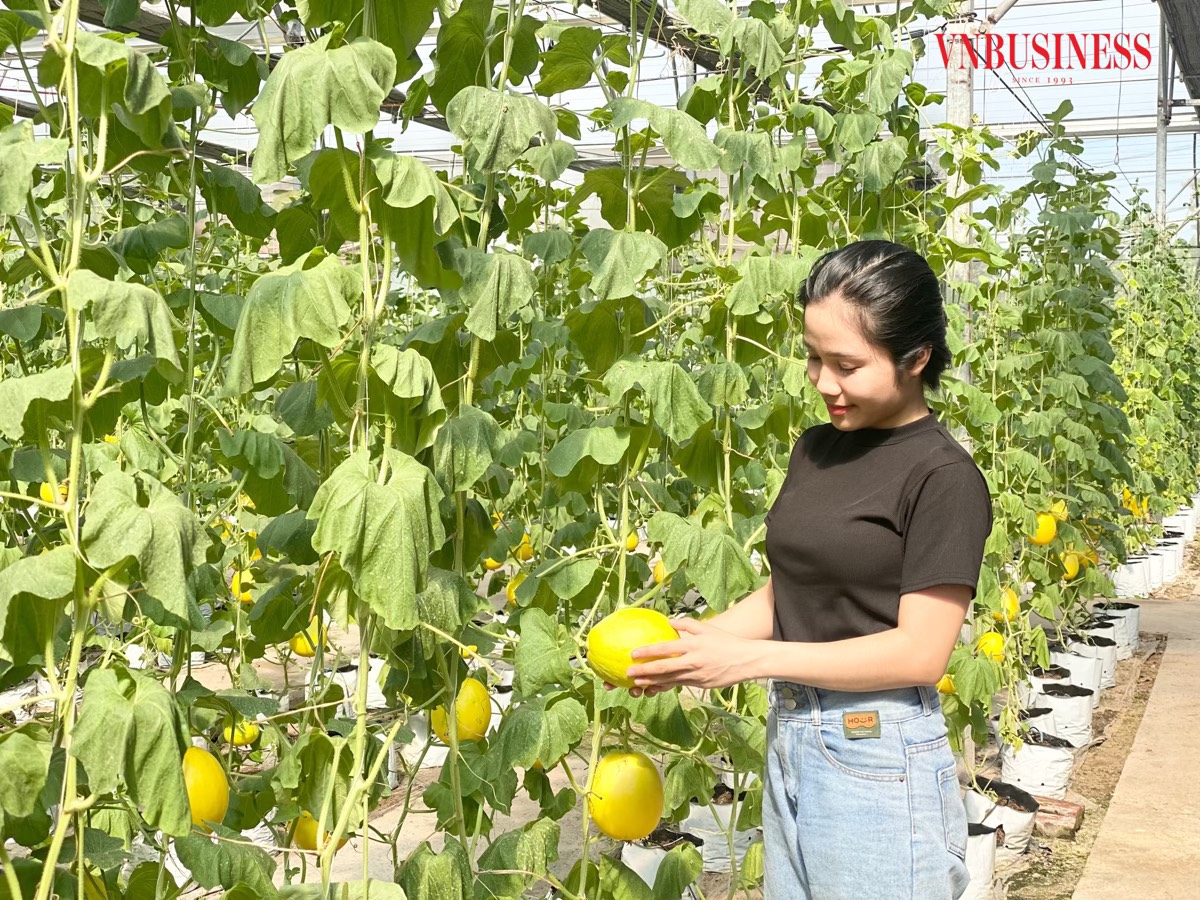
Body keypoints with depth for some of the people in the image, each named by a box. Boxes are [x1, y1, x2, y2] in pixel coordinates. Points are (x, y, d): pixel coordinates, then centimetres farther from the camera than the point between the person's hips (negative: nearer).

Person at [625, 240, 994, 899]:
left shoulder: (944, 478, -14)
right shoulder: (815, 448, 7)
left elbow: (919, 653, -17)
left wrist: (746, 658, -19)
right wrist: (693, 644, -6)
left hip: (880, 764, -7)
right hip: (788, 741, 7)